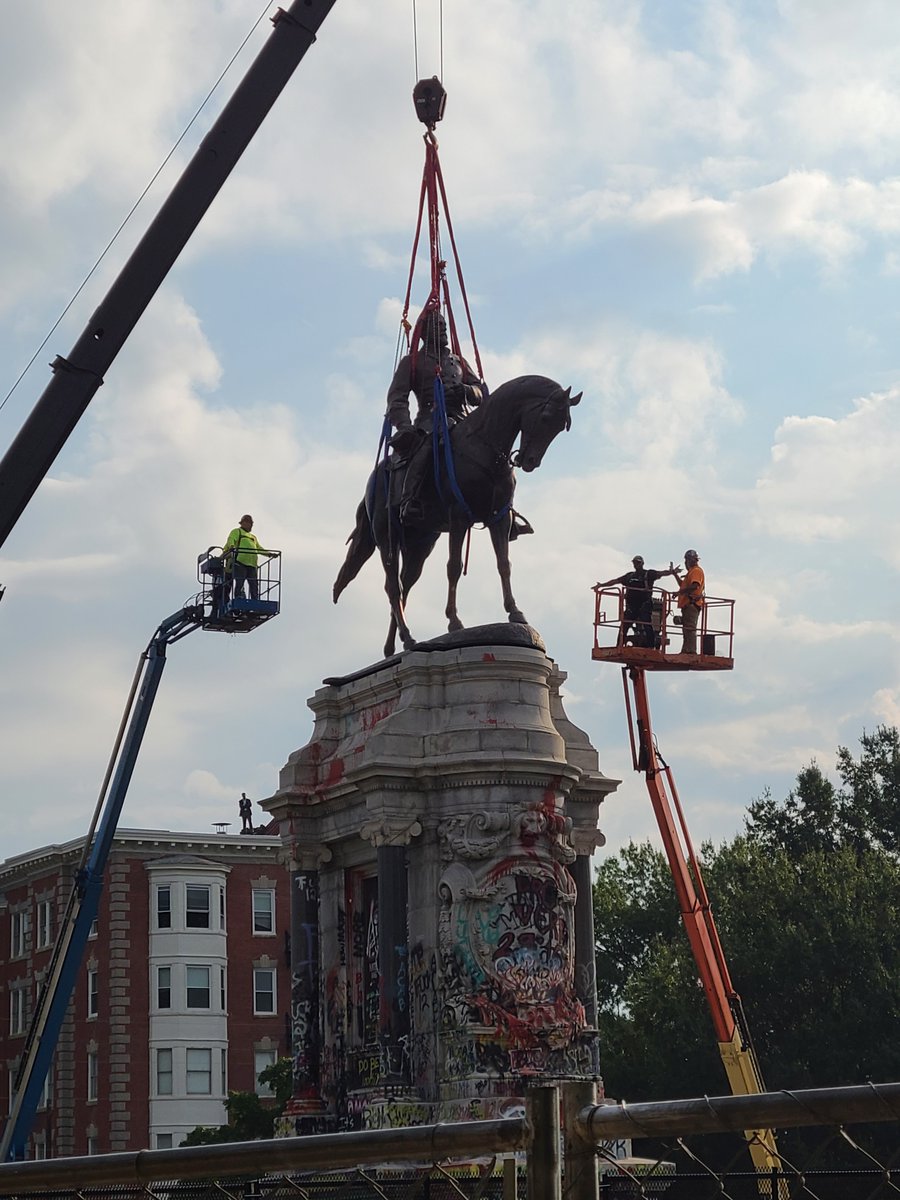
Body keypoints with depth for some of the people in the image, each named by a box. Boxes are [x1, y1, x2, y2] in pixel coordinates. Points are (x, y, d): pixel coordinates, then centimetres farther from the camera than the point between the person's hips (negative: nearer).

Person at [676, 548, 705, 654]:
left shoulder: (696, 571, -7)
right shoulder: (692, 572, 26)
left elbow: (695, 586, -22)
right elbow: (683, 585, 33)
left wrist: (680, 592, -19)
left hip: (692, 603, -11)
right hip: (688, 604, 11)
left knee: (689, 628, -16)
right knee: (687, 628, 10)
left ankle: (690, 650, -22)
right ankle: (686, 650, 11)